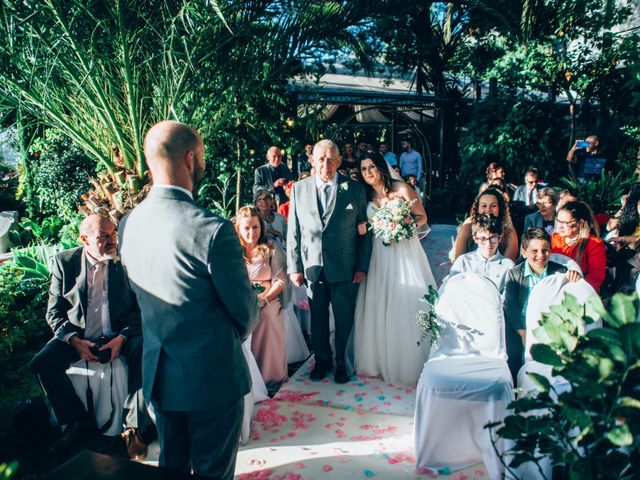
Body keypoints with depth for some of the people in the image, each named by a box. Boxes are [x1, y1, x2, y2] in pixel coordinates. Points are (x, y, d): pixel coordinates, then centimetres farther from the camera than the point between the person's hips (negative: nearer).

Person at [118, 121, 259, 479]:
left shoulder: (128, 224, -6)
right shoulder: (213, 230, -26)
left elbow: (142, 298, 7)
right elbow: (245, 310, -14)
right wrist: (238, 333, 8)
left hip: (157, 372, 6)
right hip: (212, 375, -6)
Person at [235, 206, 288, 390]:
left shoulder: (271, 250, 7)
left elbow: (280, 281, -1)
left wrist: (262, 299, -18)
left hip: (267, 304, -1)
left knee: (266, 317, -33)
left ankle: (268, 376, -18)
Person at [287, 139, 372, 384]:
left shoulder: (355, 189, -3)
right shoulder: (299, 189, 2)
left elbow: (364, 232, 0)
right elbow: (294, 232, 3)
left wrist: (362, 267, -3)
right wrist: (294, 267, -1)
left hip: (344, 269, -1)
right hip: (312, 268, 2)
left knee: (344, 318, 10)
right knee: (317, 317, 14)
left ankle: (342, 362, 30)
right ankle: (322, 359, 33)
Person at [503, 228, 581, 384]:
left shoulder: (561, 272, 6)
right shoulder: (514, 274, 3)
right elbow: (510, 307, -5)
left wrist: (575, 280, -18)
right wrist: (524, 333, -18)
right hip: (521, 329, 0)